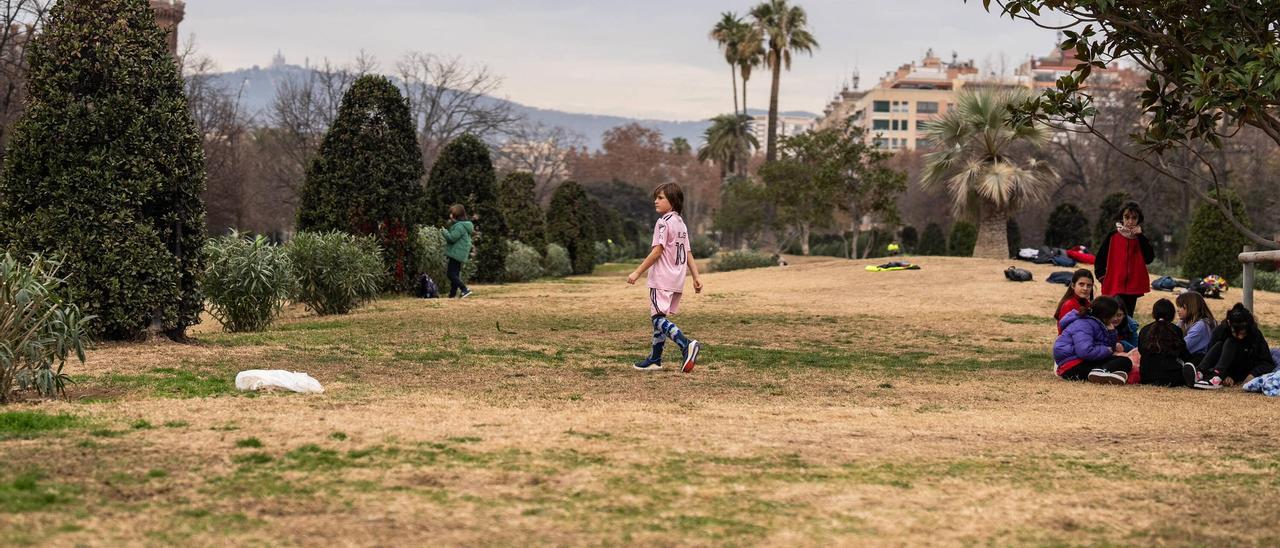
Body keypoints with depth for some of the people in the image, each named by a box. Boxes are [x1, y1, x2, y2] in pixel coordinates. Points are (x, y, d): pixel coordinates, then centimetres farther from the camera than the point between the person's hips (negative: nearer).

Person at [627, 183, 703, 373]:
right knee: (658, 317, 17)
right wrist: (696, 277, 16)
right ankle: (655, 359, 22)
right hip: (677, 280, 9)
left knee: (658, 318, -12)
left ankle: (687, 344, -31)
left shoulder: (663, 222, -11)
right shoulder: (681, 223, 16)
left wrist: (638, 272, -14)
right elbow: (688, 254, 17)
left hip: (662, 279, -9)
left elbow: (657, 251, -16)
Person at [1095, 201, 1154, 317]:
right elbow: (1100, 258, 7)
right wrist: (1102, 276, -4)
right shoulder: (1113, 237, 0)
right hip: (1114, 286, -3)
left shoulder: (1141, 238, 8)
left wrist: (1140, 236, -11)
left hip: (1133, 286, 3)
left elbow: (1149, 258, -7)